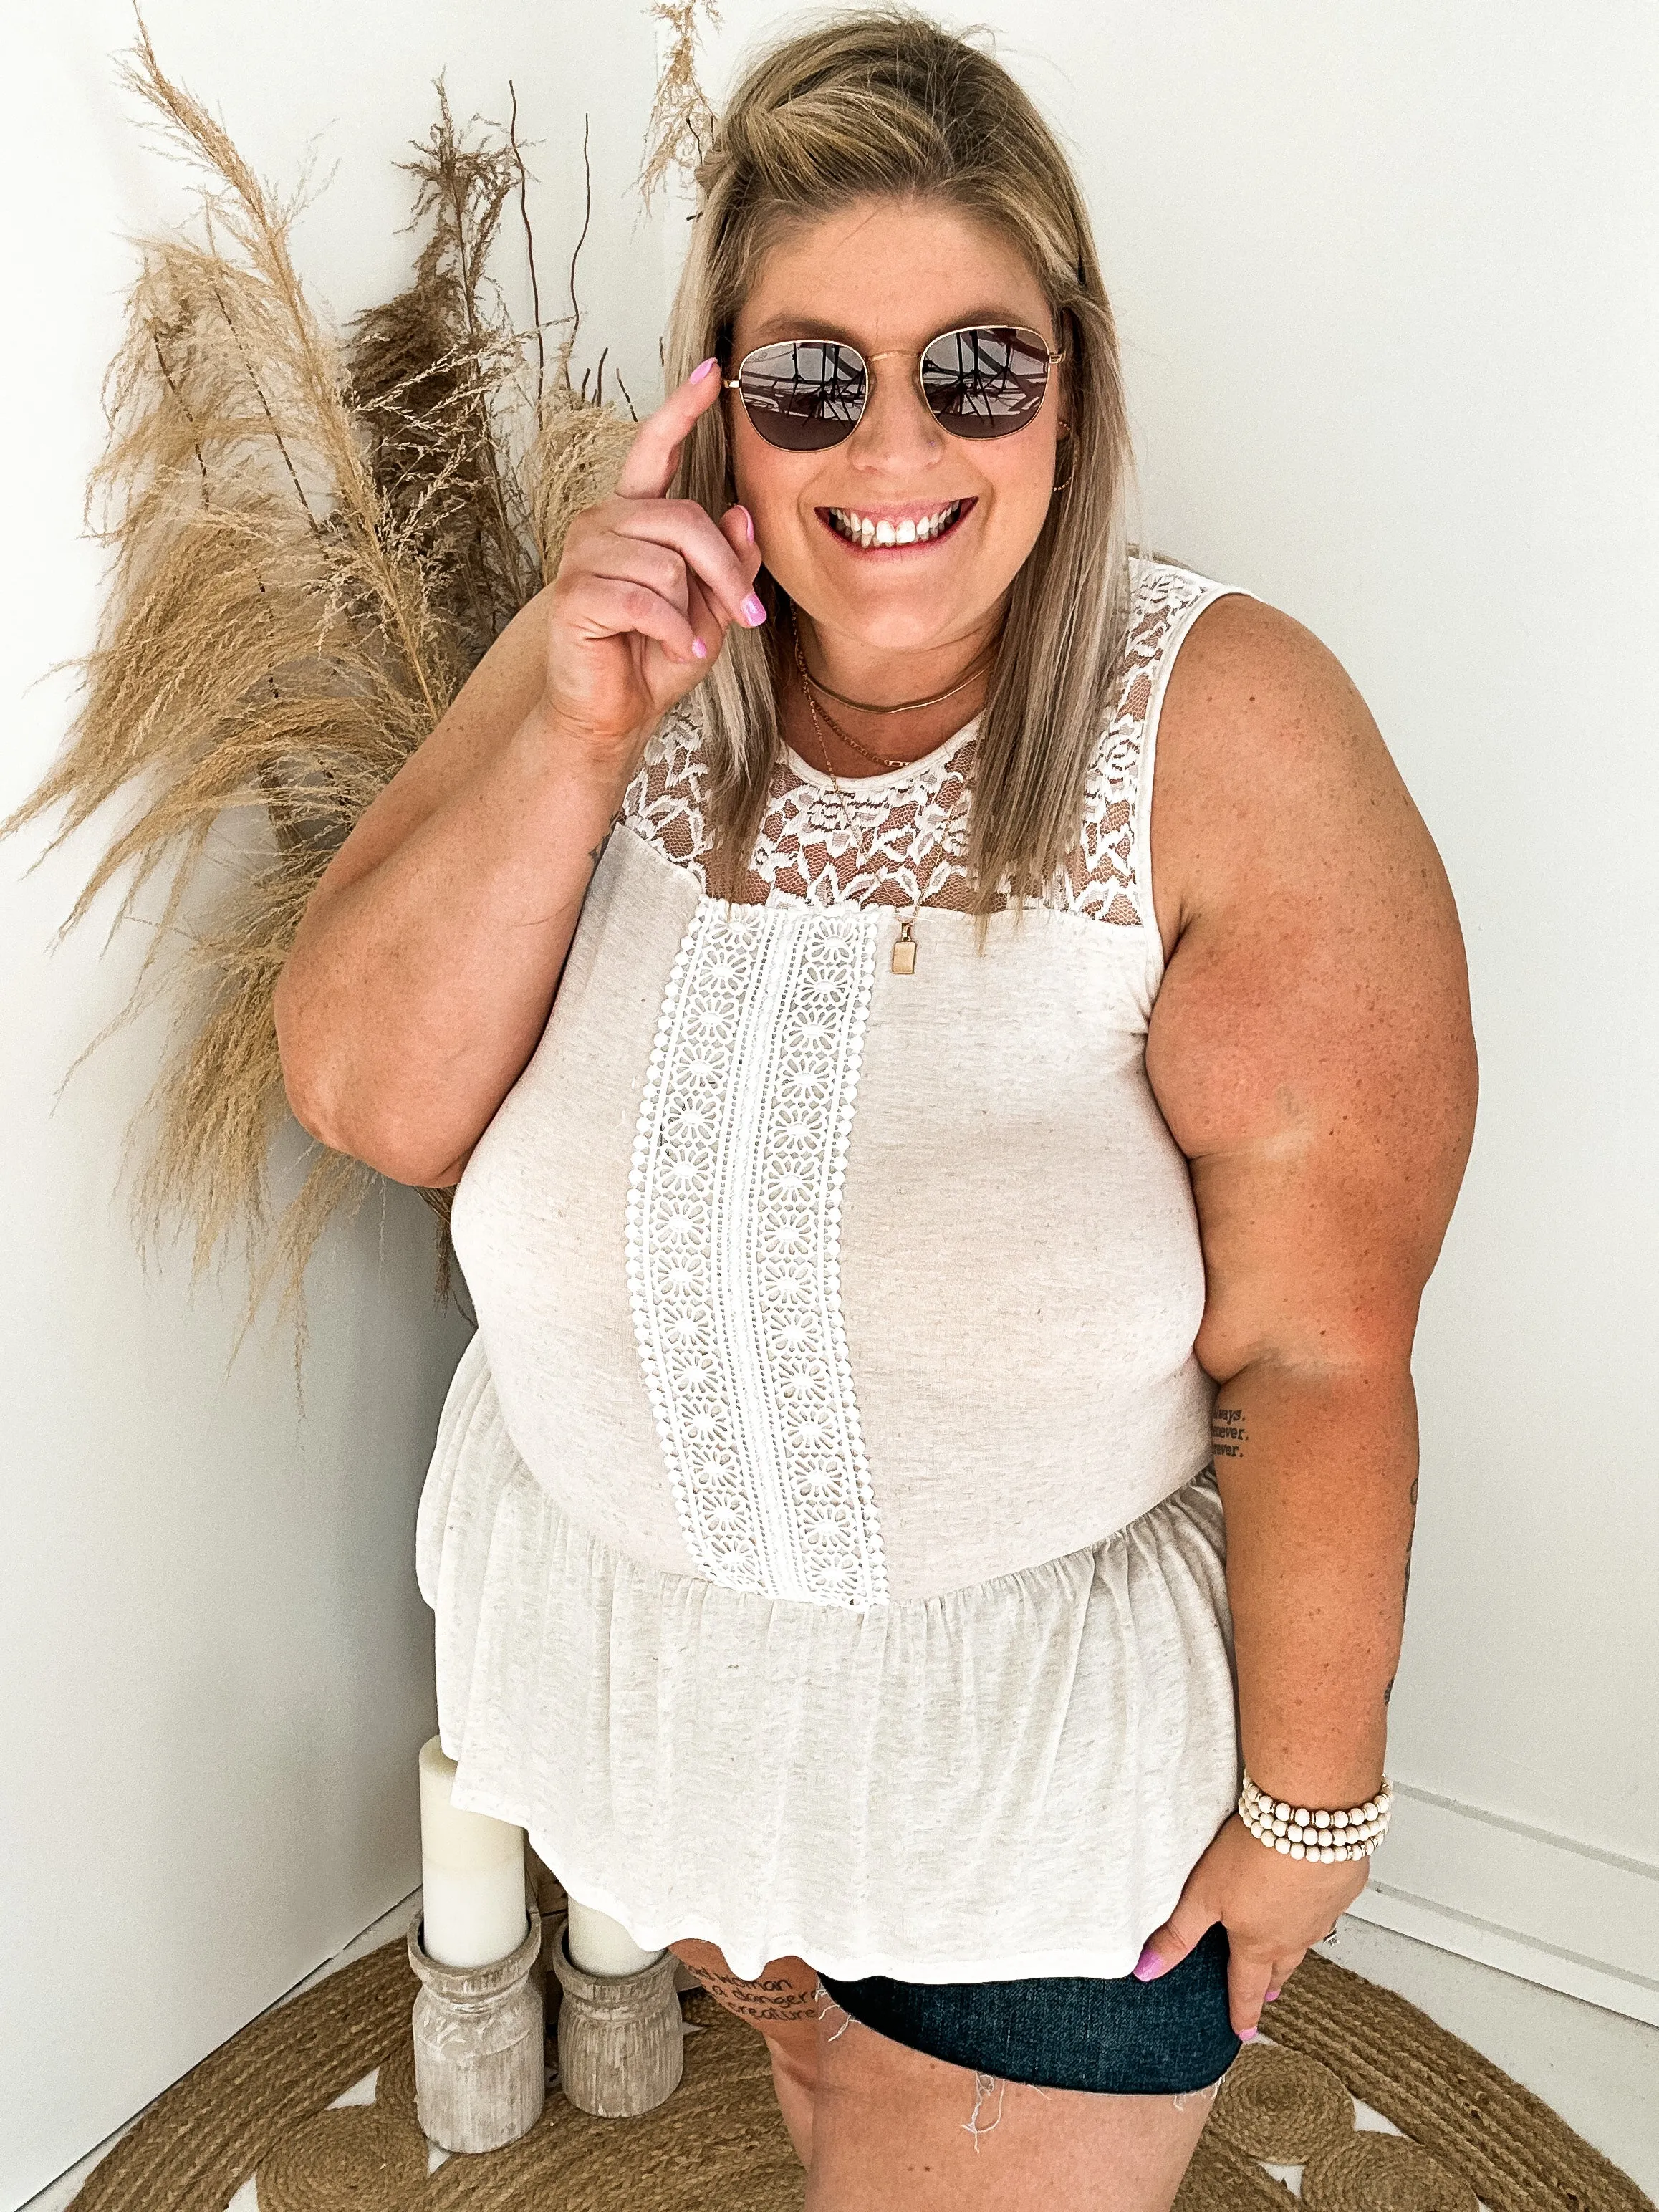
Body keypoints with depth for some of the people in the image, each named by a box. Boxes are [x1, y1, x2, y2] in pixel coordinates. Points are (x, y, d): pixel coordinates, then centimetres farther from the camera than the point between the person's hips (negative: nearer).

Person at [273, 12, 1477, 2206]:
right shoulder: (614, 653, -9)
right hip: (620, 1648, 4)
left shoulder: (1231, 735, -23)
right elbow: (370, 1103, -14)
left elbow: (1320, 1356, -20)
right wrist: (572, 737, -27)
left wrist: (1308, 1801, -11)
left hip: (1047, 1756, -3)